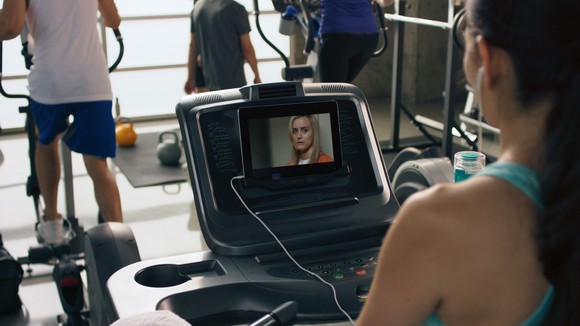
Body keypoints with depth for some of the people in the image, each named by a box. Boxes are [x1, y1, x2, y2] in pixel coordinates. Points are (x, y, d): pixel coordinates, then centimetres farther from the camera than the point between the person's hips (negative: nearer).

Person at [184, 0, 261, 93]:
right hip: (234, 81, -6)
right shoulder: (237, 9, -11)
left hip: (211, 81, 6)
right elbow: (247, 48, -9)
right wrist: (257, 76, 4)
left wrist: (191, 77, 17)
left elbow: (193, 45, 11)